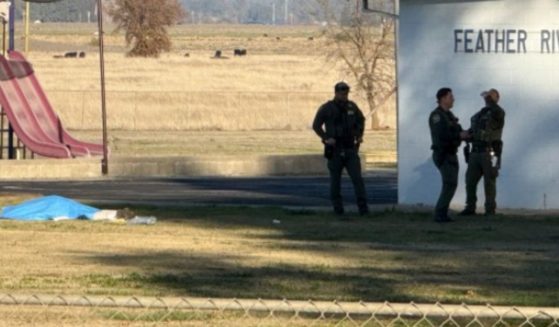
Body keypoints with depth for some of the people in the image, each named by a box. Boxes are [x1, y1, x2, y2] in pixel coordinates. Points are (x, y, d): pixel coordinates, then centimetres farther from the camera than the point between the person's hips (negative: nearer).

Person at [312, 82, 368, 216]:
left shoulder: (351, 106, 6)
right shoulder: (326, 108, -4)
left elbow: (361, 119, 24)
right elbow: (316, 125, -2)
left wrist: (359, 135, 10)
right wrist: (326, 138, -14)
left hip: (351, 149, 2)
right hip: (335, 150, -2)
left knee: (357, 178, -8)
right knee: (335, 181, 4)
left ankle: (363, 208, -9)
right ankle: (338, 208, 13)